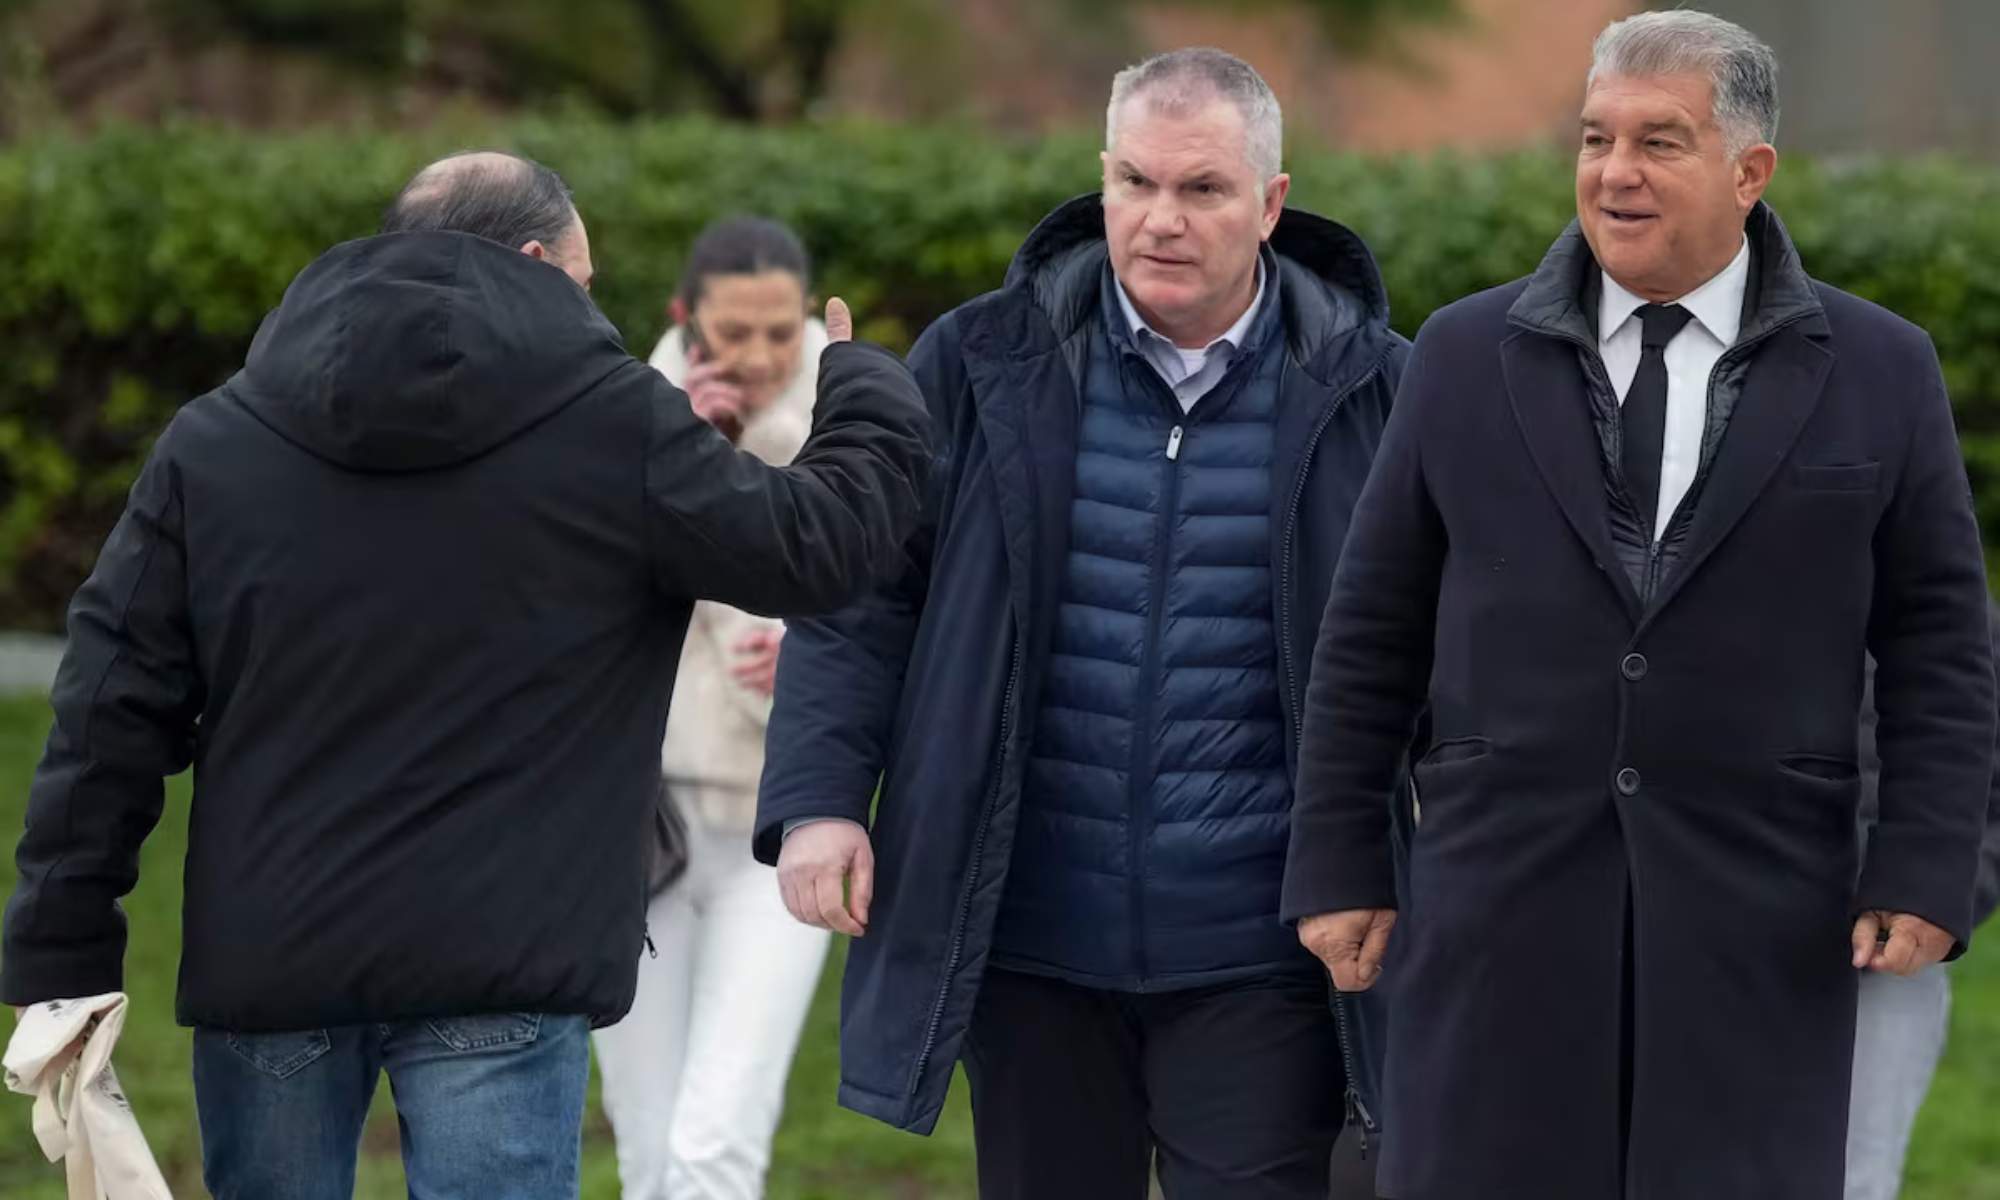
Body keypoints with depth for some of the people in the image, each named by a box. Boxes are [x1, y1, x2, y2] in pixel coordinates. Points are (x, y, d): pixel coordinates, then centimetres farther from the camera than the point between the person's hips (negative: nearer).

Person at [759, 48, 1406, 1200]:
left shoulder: (1369, 392, 0)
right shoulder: (982, 367, 2)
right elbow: (861, 597, 5)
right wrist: (819, 797, -6)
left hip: (1253, 960, -2)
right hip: (1033, 939, 2)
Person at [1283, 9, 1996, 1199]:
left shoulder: (1879, 374, 4)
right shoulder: (1466, 357, 7)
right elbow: (1371, 636, 9)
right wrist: (1340, 867, 5)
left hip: (1758, 923, -1)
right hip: (1503, 906, 1)